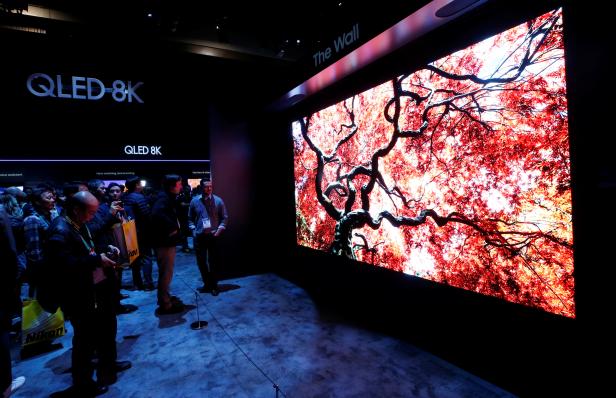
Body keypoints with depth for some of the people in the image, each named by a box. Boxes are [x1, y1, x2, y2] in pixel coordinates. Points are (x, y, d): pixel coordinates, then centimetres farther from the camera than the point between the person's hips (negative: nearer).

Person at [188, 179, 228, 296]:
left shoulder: (218, 200, -4)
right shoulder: (195, 201, 1)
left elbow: (225, 217, 1)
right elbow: (190, 218, 12)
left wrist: (219, 230, -9)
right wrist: (193, 229, 0)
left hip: (213, 236, -2)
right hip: (199, 237, 2)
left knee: (213, 262, 4)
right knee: (201, 262, 9)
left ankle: (214, 285, 19)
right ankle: (207, 284, 27)